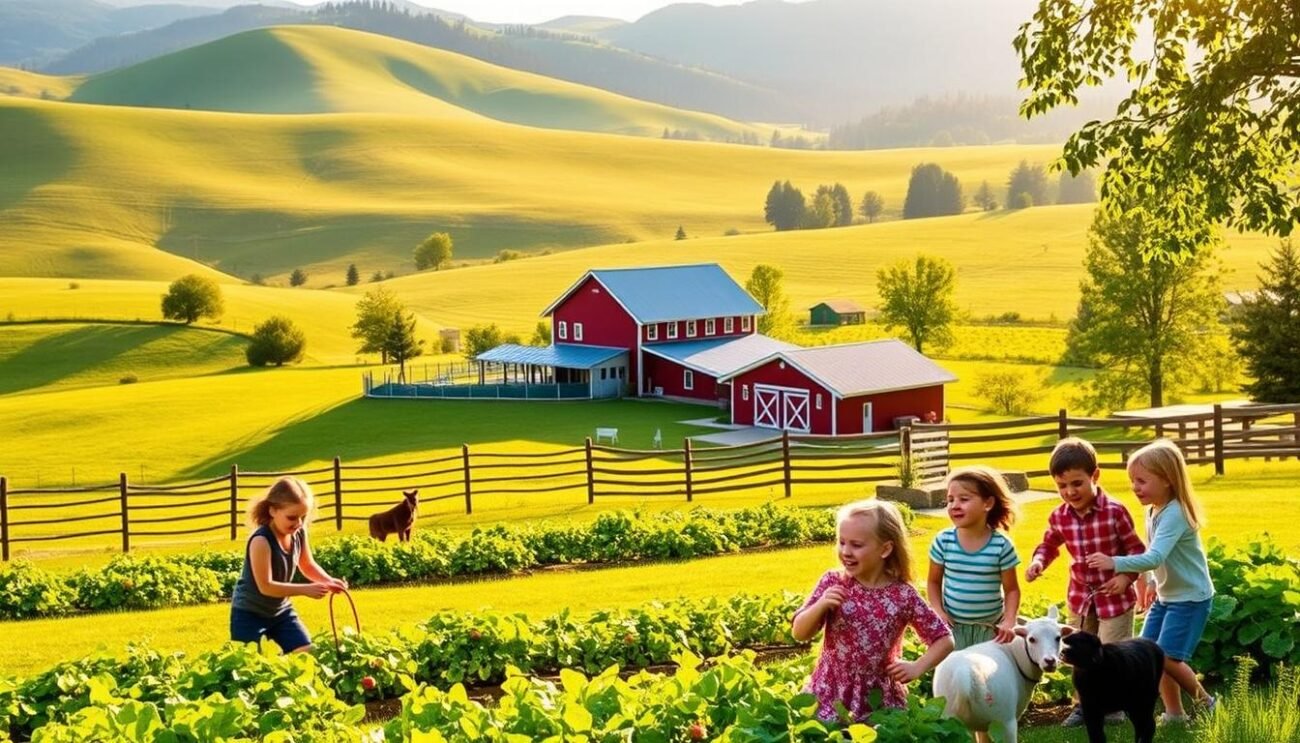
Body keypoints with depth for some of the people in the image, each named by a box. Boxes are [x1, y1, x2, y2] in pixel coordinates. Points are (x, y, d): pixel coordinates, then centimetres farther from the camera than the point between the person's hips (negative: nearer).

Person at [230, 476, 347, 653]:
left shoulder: (299, 534, -9)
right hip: (249, 614, -7)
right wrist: (306, 589, -33)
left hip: (280, 610, 7)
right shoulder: (261, 541, -31)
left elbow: (307, 565, 8)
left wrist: (329, 581, -12)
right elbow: (266, 586, -31)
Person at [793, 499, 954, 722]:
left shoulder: (903, 595, -8)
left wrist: (917, 668, -10)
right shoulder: (832, 582, -6)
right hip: (830, 694, 1)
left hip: (879, 698, 0)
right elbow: (799, 633, -3)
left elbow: (944, 640, 3)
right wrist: (821, 606, -20)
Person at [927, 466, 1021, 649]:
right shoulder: (943, 541, -8)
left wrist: (1009, 622, -16)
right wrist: (938, 612, -9)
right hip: (952, 626, 1)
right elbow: (934, 581, 4)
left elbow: (1012, 589, -3)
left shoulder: (1001, 545, -12)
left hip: (990, 627, -1)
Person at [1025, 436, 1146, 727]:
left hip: (1115, 597, -5)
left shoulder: (1115, 511, -20)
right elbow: (1049, 544, 11)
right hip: (1080, 597, 5)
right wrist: (1038, 561, -9)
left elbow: (1136, 549, -9)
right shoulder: (1059, 517, -7)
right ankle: (1083, 704, 32)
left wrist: (1126, 576, -23)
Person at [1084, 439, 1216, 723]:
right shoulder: (1153, 511, 3)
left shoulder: (1174, 514, -26)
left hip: (1191, 597, -9)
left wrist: (1115, 563, -45)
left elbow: (1154, 558, -37)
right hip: (1166, 595, 9)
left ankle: (1207, 704, 12)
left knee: (1166, 657, -10)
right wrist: (1153, 584, 23)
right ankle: (1174, 713, 20)